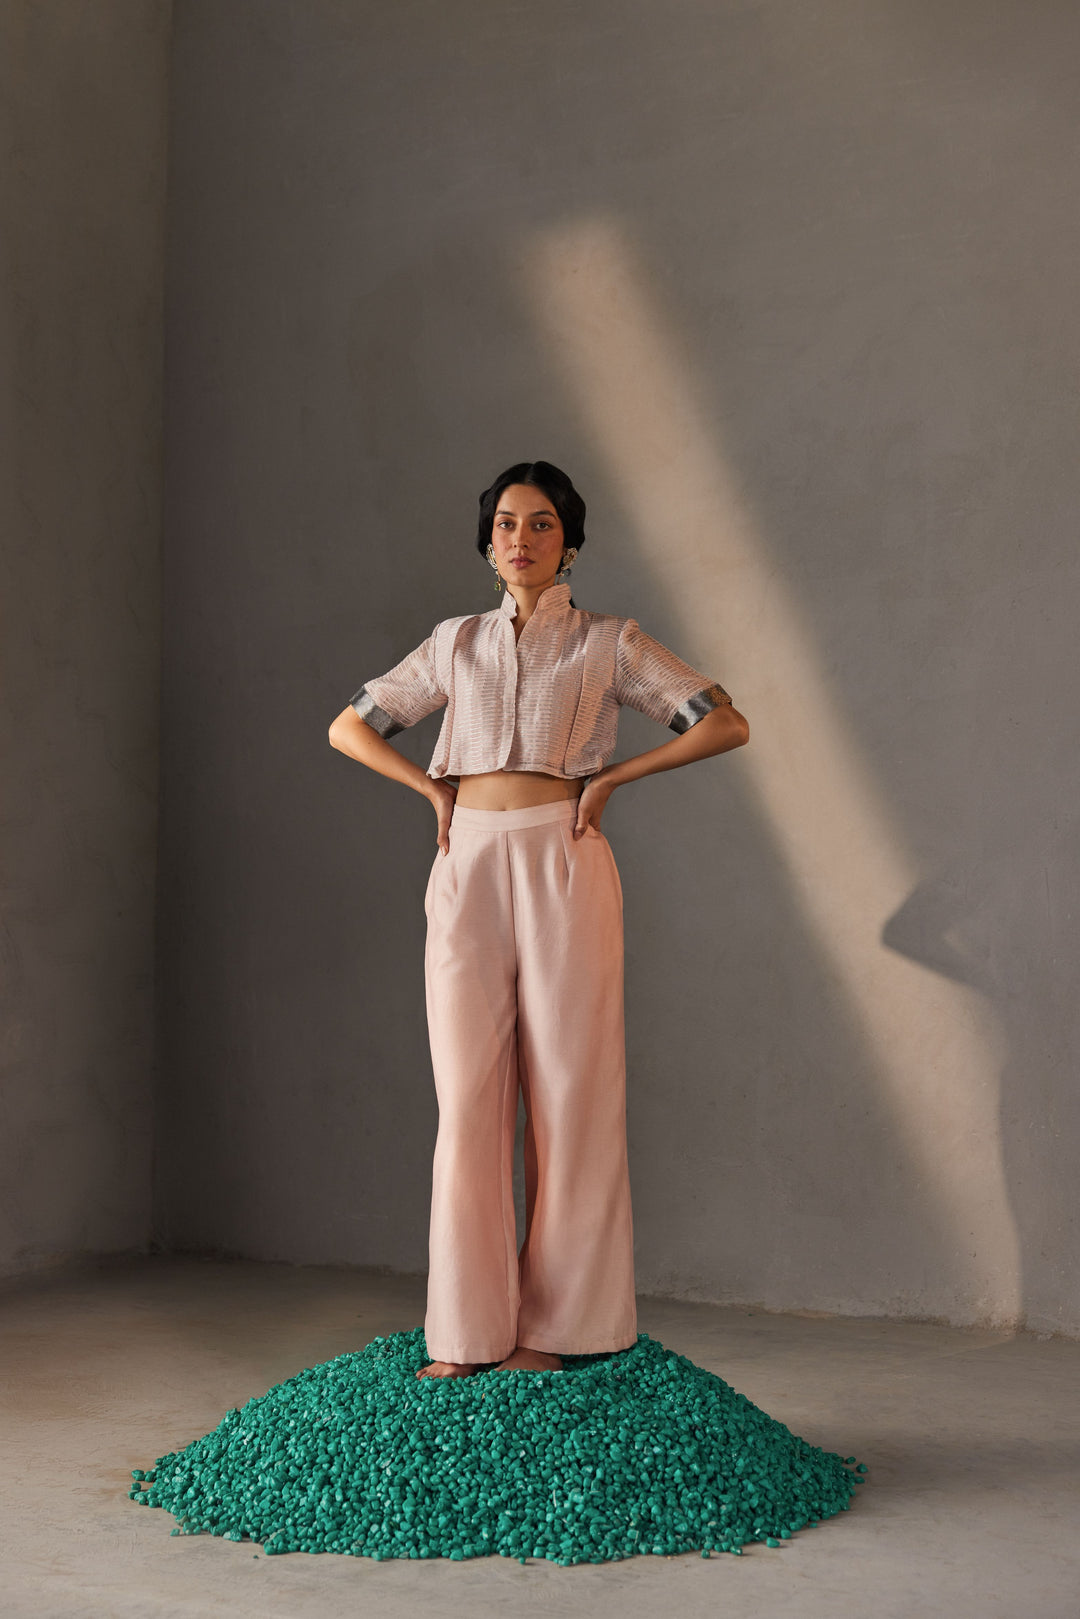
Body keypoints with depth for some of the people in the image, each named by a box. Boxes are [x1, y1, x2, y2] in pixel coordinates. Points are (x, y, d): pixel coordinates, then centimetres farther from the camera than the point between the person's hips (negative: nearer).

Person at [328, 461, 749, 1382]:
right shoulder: (457, 643, 16)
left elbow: (726, 724, 1)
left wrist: (610, 777, -3)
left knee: (568, 1092, -2)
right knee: (468, 1097, 0)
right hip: (469, 869, 3)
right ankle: (467, 1334, 6)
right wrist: (434, 787, 7)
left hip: (563, 867, -2)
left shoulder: (609, 643, 8)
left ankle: (559, 1325, 7)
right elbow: (349, 728, 20)